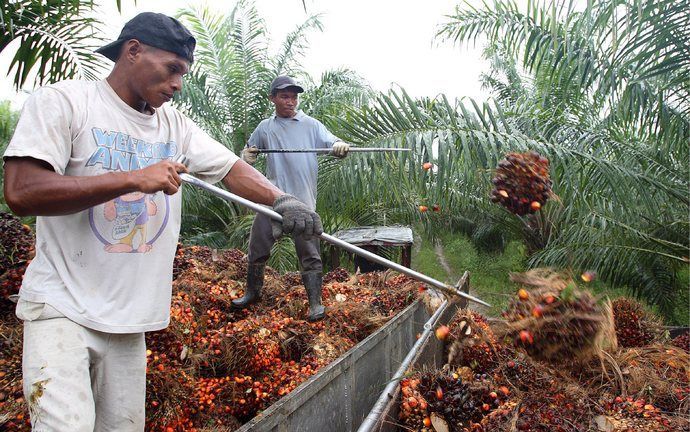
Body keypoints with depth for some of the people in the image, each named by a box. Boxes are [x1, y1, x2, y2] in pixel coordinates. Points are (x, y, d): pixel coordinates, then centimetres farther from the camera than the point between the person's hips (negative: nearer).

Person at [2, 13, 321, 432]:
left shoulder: (174, 123, 9)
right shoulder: (62, 102, -8)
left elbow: (232, 167, 2)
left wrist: (283, 200, -18)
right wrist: (133, 179, -23)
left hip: (130, 318, 5)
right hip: (62, 308, -5)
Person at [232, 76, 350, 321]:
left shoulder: (310, 125, 5)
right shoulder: (265, 127, 12)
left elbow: (332, 143, -6)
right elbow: (249, 151, 24)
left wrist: (340, 146, -30)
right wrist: (246, 156, 0)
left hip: (303, 200, -3)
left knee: (309, 253, -1)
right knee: (257, 248, 11)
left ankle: (315, 303, 7)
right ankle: (253, 292, 32)